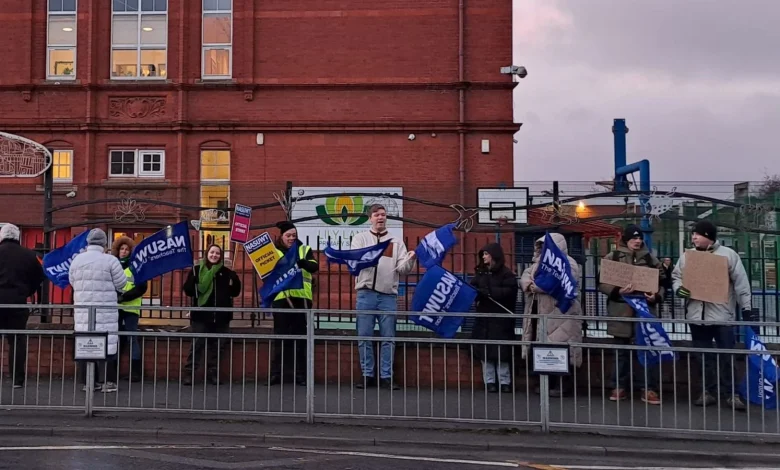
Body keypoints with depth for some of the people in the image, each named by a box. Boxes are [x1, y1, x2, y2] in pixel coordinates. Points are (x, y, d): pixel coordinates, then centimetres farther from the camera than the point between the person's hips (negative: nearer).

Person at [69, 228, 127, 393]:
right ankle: (108, 382, 3)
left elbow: (72, 282, 15)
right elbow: (121, 283, -5)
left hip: (82, 310, 5)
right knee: (107, 345, 1)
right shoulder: (110, 260, -9)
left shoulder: (77, 260, 6)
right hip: (106, 311, -5)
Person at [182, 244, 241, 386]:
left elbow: (235, 292, 7)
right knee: (197, 345, -1)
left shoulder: (227, 272, 7)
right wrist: (196, 291, -23)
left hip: (221, 315, 2)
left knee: (218, 346, 8)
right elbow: (187, 289, -2)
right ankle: (188, 373, 7)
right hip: (201, 315, -2)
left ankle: (213, 373, 18)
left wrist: (235, 279, -11)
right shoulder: (196, 270, 3)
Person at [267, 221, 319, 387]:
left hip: (301, 297, 1)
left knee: (300, 336, 5)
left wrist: (300, 261, -26)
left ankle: (301, 373, 10)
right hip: (281, 298, -1)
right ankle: (277, 373, 10)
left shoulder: (305, 249, 12)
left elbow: (314, 267, -6)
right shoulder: (274, 252, 10)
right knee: (280, 336, 3)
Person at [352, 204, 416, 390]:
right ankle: (367, 375, 13)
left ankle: (386, 376, 10)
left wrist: (410, 260, -18)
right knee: (364, 337, 2)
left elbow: (403, 269, 4)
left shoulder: (396, 242, 13)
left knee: (388, 338, 3)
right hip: (366, 294, -1)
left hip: (388, 295, 1)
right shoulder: (360, 238, 11)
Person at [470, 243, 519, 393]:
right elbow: (473, 289, 7)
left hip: (500, 319, -4)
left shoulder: (507, 274, -4)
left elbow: (508, 292, -16)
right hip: (483, 317, 5)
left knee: (502, 351, -1)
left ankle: (505, 382, 9)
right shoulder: (480, 273, 12)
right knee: (485, 351, 3)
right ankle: (489, 382, 10)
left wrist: (486, 292, -17)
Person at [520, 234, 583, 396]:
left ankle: (563, 384, 6)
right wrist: (528, 285, -14)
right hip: (539, 313, 8)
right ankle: (547, 382, 23)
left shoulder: (568, 263, -5)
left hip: (560, 315, -8)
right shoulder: (539, 263, 20)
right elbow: (525, 276, 10)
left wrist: (536, 285, -16)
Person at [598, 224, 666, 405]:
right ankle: (620, 387, 17)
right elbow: (602, 283, -1)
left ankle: (649, 389, 10)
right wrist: (617, 291, -19)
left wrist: (657, 297, -9)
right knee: (621, 351, 8)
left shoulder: (651, 259, 9)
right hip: (621, 311, -1)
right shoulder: (612, 258, 2)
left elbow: (662, 283, 11)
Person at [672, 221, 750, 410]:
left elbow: (741, 283, -2)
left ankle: (731, 393, 13)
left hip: (722, 314, -3)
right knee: (704, 356, 11)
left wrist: (746, 308, -4)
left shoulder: (728, 254, -2)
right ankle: (709, 391, 21)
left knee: (727, 355, 2)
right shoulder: (687, 256, 8)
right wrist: (678, 289, -8)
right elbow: (676, 276, 14)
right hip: (696, 315, 3)